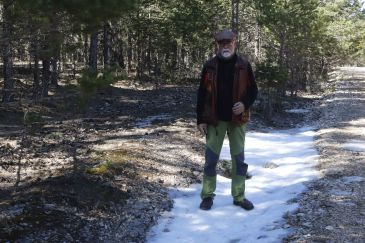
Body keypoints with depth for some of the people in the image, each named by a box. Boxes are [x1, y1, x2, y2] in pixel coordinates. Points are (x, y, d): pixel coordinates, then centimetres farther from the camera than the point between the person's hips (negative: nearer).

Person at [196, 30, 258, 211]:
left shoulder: (244, 65, -1)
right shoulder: (209, 66, 0)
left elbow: (253, 90, 5)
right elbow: (202, 94, 2)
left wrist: (245, 103, -16)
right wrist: (200, 120, -3)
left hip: (237, 120, 1)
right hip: (215, 120, 0)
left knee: (239, 159, 6)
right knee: (211, 159, 3)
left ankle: (239, 196, 17)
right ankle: (207, 195, 15)